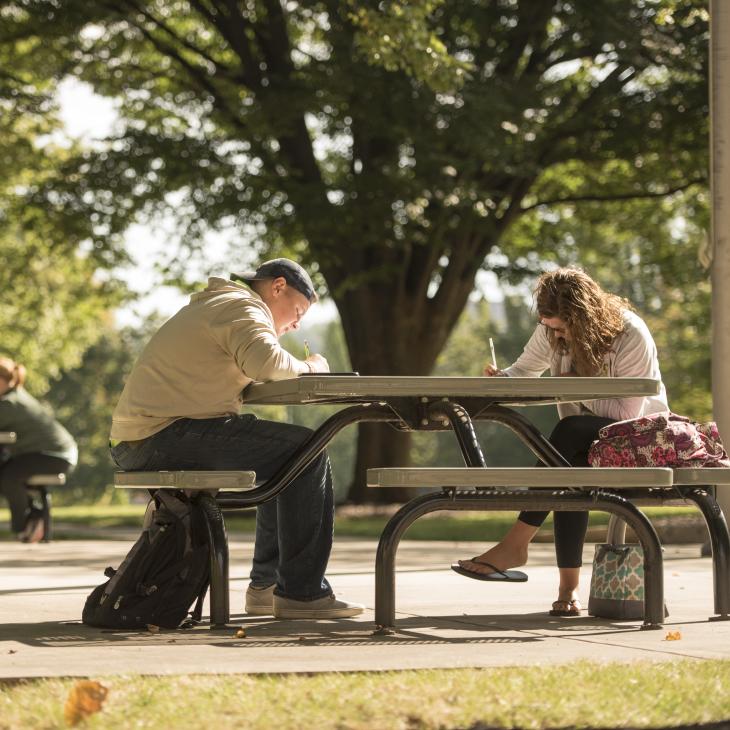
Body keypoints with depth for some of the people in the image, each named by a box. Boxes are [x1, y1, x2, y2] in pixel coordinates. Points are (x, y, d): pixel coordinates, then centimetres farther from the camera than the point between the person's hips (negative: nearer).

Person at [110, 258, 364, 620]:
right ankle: (300, 592, -10)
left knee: (279, 457, 24)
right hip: (165, 436, -11)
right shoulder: (243, 307, -5)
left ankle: (265, 585, 23)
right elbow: (264, 361, -24)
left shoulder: (211, 305, 30)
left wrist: (297, 371, 9)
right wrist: (307, 368, -6)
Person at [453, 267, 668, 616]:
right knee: (572, 469, -34)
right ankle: (568, 584, -36)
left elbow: (627, 412, -18)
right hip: (585, 442, 5)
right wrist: (499, 379, -13)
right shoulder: (552, 333, -3)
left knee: (570, 431, -36)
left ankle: (516, 543, -37)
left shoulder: (631, 336, -19)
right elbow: (523, 371, 9)